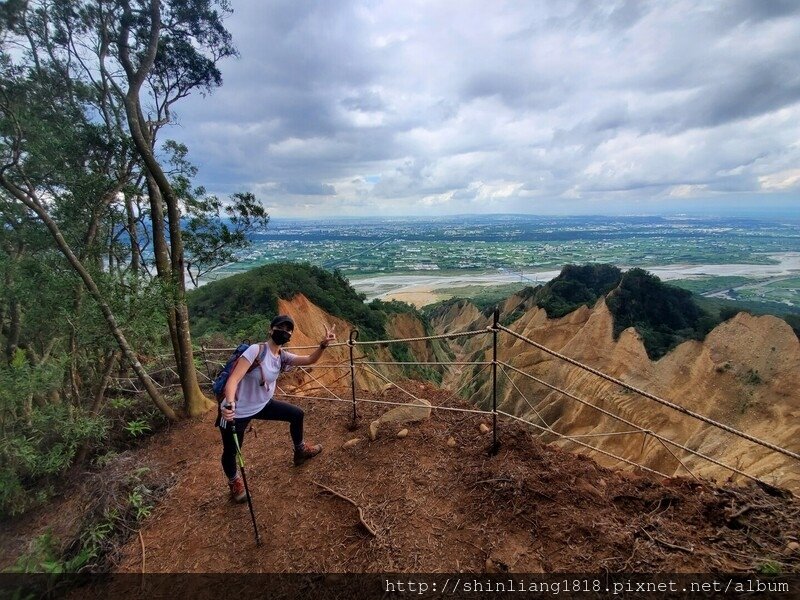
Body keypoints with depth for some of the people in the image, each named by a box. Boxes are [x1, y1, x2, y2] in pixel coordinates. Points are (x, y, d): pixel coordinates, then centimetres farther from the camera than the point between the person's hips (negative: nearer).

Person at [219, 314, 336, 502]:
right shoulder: (256, 350, -26)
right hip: (237, 411, -7)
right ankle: (234, 482, 41)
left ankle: (300, 451, 38)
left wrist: (323, 345, -27)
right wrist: (229, 404, -50)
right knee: (231, 452, 6)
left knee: (297, 414, 13)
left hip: (263, 405, 7)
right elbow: (233, 379, -33)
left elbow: (310, 360, -9)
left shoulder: (282, 356, -3)